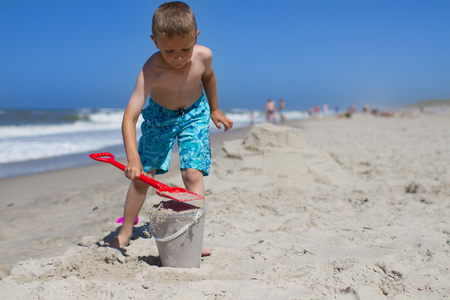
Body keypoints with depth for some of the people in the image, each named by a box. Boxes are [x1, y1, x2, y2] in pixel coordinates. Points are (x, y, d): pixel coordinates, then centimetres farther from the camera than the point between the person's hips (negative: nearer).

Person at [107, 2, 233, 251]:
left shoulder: (203, 56, -25)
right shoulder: (151, 71, -35)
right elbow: (129, 117, -39)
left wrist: (214, 109, 12)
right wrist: (132, 158, -51)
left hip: (194, 114, 1)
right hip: (159, 116, -1)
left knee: (193, 174, -12)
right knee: (141, 175, 3)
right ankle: (125, 232, 20)